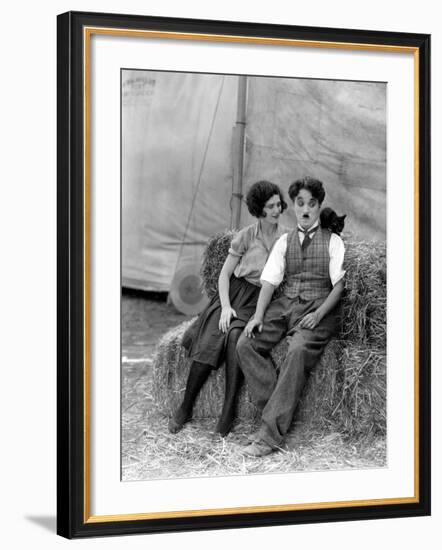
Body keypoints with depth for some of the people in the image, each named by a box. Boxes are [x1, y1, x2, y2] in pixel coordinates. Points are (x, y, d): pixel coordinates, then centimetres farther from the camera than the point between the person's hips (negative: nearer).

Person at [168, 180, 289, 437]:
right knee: (210, 340, -25)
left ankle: (228, 412, -31)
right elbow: (225, 274, 5)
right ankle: (185, 408, -17)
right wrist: (225, 306, -10)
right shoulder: (246, 235, 3)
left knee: (236, 337, -32)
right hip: (235, 292, 1)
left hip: (259, 301, -1)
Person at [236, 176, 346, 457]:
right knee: (246, 344, -21)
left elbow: (340, 284, -1)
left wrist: (318, 315, -16)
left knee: (299, 351, -34)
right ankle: (277, 412, -21)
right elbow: (269, 281, 10)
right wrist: (259, 315, -7)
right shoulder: (284, 242, 18)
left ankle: (270, 434, -36)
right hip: (285, 304, 5)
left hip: (319, 308, -5)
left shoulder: (333, 241, 7)